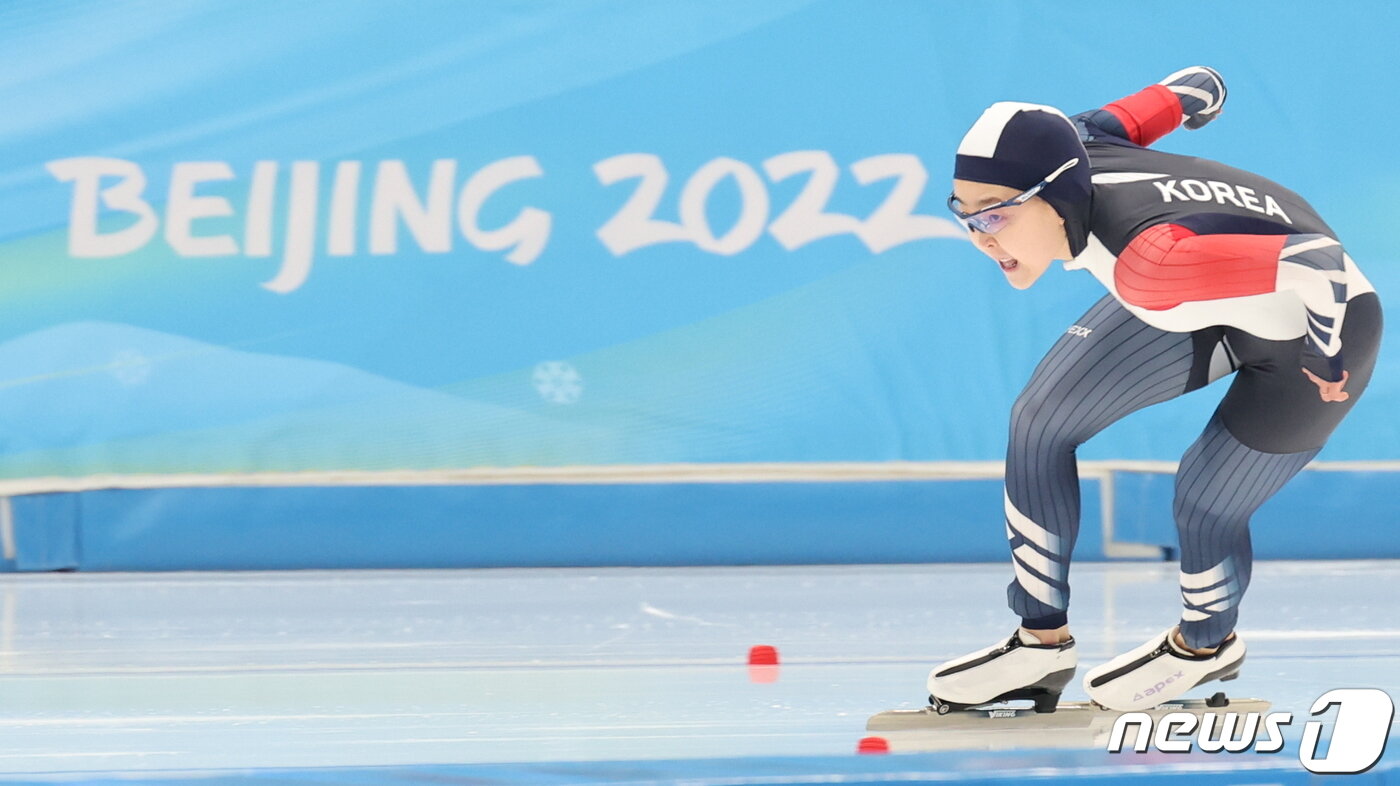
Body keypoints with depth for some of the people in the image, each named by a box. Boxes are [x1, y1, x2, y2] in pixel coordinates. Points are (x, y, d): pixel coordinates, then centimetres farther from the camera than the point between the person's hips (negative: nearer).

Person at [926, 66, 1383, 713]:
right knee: (1041, 422, 1)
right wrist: (1201, 93, 17)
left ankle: (1206, 647, 35)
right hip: (1212, 302, 8)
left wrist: (1326, 361, -24)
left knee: (1202, 507, -1)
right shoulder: (1074, 148, -23)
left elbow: (1320, 261, -43)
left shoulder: (1150, 261, -45)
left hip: (1317, 325, -8)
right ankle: (1042, 643, 15)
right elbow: (1196, 85, -8)